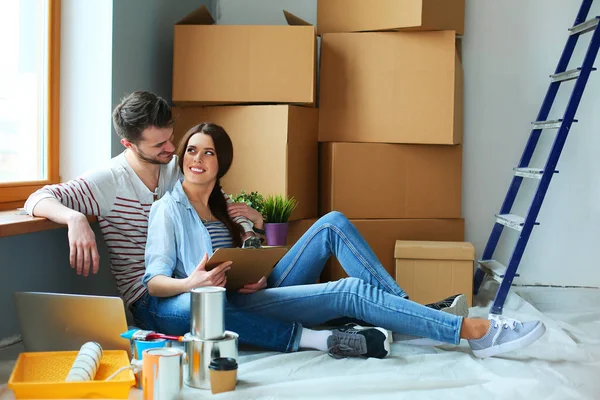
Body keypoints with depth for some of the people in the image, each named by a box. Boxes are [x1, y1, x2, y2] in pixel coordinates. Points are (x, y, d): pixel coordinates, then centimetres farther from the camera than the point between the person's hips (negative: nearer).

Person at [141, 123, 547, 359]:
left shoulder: (221, 205, 18)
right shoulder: (169, 208, -3)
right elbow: (154, 282, -13)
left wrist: (258, 225, 0)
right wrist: (192, 283, -33)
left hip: (258, 291, 7)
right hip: (230, 308, -7)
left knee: (333, 223, -9)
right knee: (352, 292, -22)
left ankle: (405, 307, -13)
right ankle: (474, 331, -23)